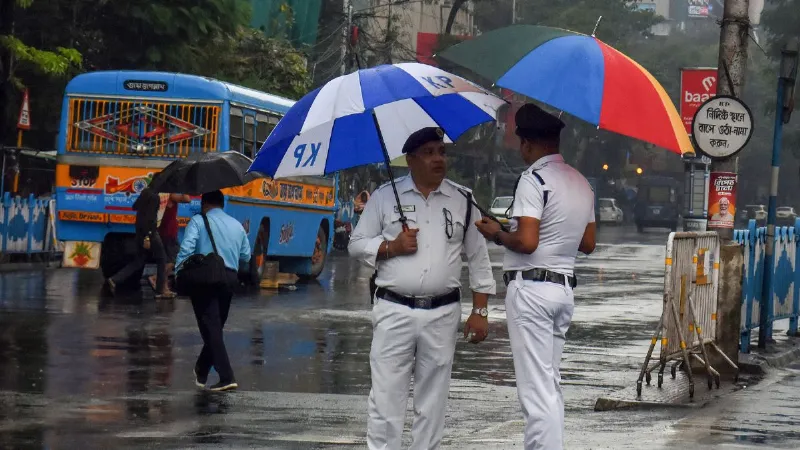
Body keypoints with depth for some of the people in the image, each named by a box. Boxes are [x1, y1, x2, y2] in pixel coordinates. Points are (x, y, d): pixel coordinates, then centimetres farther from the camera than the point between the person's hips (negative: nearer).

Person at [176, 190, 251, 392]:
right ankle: (201, 371, 30)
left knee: (211, 329, -7)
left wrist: (179, 274, -9)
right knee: (216, 327, 18)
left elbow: (186, 248, -13)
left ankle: (226, 377, -18)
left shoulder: (198, 221, 0)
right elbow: (246, 255, 18)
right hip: (230, 279, 5)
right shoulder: (237, 225, 16)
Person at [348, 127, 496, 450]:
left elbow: (478, 259, 11)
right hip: (394, 311, -1)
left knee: (432, 399, 5)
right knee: (386, 396, -5)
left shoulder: (462, 200, 9)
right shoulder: (384, 196, 6)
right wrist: (391, 247, -10)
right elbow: (356, 244, 8)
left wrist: (480, 311, 6)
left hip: (442, 314, 1)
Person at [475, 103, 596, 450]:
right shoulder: (582, 183, 14)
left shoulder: (534, 179, -12)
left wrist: (496, 234, -3)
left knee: (536, 388, -9)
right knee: (550, 385, 14)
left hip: (531, 288, -8)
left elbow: (526, 242, -20)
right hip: (564, 288, 8)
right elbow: (588, 244, 18)